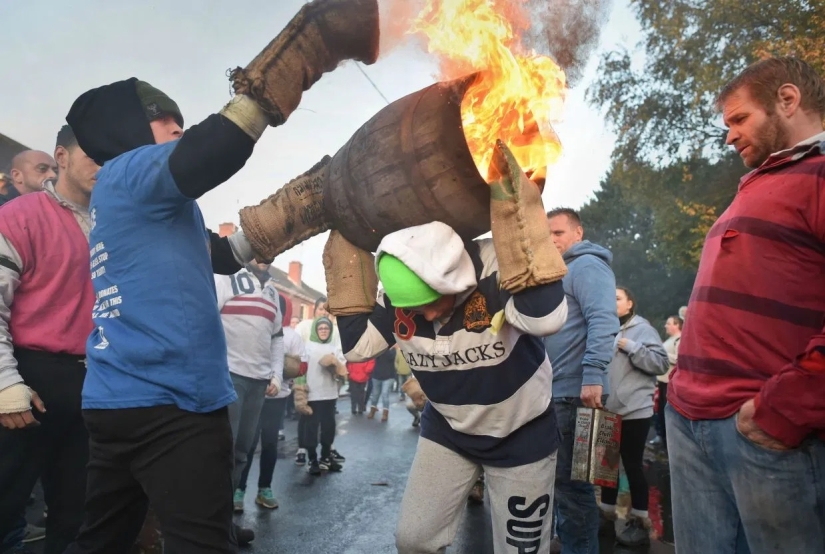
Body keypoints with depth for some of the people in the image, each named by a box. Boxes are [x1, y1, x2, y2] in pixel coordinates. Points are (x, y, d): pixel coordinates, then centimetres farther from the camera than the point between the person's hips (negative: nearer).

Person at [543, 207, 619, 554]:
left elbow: (602, 321, -21)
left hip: (575, 391, -10)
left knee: (569, 481, -2)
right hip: (556, 390, 10)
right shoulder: (560, 271, 21)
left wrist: (592, 376, -29)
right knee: (562, 479, 18)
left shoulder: (587, 265, -8)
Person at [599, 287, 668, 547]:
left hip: (635, 411, -5)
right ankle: (607, 513, 28)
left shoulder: (642, 329, -5)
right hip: (607, 409, 5)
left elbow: (661, 363, -14)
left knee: (632, 465, 3)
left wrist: (631, 347, -20)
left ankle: (640, 522, 16)